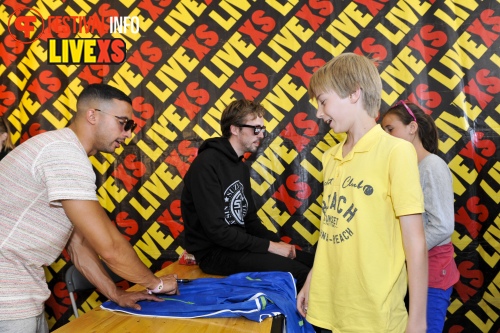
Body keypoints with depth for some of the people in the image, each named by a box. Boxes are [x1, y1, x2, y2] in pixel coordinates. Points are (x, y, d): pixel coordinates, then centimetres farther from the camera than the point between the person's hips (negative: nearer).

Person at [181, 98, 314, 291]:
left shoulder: (241, 166, 12)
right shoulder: (207, 165, -17)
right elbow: (216, 231, -22)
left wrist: (278, 242, -2)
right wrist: (270, 246, -19)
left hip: (239, 244, 9)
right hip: (214, 253, -8)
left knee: (312, 262, -4)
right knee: (297, 271, -22)